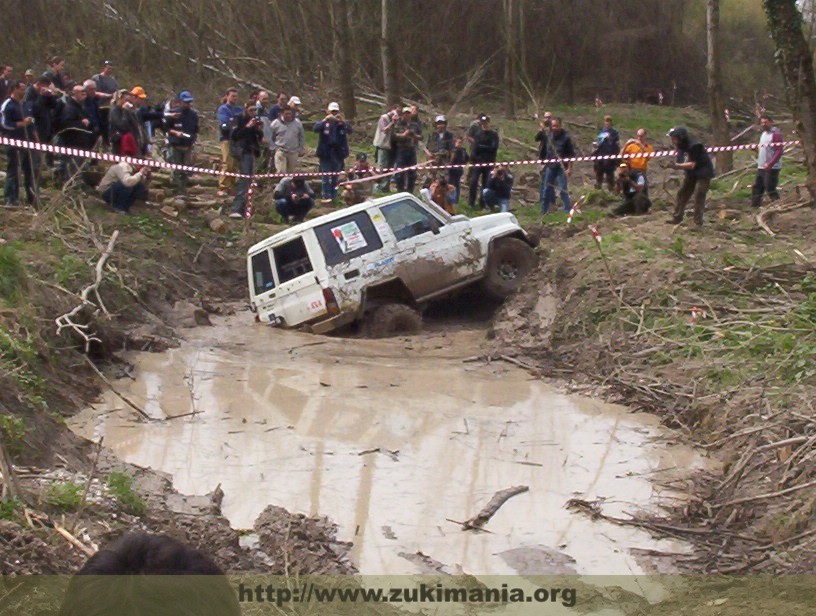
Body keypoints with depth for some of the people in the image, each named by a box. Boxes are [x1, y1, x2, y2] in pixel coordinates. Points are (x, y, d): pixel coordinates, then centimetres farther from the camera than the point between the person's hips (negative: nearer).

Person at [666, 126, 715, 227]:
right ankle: (677, 217, 16)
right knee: (682, 194, 7)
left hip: (703, 174, -8)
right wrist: (671, 165, -19)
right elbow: (680, 164, 1)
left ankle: (698, 221, -9)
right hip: (691, 174, 8)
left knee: (698, 196, -14)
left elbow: (692, 165, -29)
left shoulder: (694, 146, -25)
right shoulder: (681, 148, 0)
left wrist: (676, 165, -33)